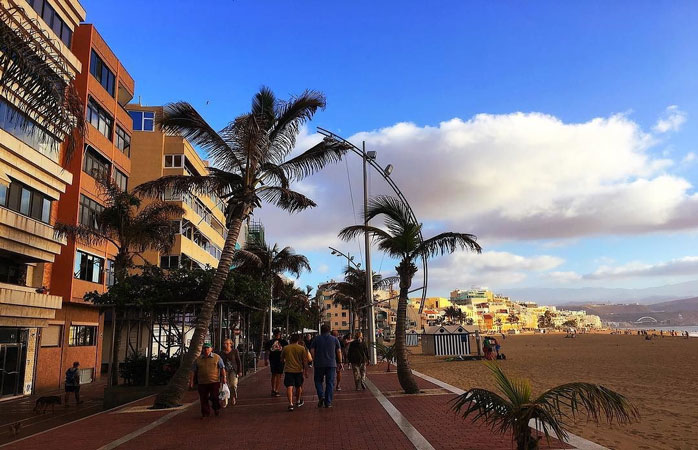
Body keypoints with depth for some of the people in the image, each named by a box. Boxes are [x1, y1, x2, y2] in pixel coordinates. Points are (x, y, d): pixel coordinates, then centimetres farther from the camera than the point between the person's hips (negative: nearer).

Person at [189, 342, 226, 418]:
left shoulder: (217, 357, 3)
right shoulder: (198, 359, 7)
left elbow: (222, 368, 2)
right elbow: (193, 371, 9)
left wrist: (224, 377, -8)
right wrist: (191, 381, 3)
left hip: (214, 381, -2)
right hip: (202, 383, 2)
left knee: (214, 397, -2)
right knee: (203, 399, 4)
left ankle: (217, 409, 26)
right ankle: (205, 413, 18)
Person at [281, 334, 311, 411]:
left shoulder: (285, 348, 3)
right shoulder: (302, 348, -2)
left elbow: (282, 360, 14)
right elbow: (305, 361, -3)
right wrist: (306, 371, 4)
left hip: (288, 370, 0)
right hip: (299, 370, 1)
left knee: (289, 387, -5)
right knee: (298, 387, 18)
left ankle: (290, 404, -19)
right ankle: (298, 402, 33)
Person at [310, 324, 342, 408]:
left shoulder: (316, 339, 4)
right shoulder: (334, 339, 6)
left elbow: (312, 351, -1)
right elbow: (339, 351, 3)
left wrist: (314, 361, 8)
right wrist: (340, 362, 9)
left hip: (319, 364, 0)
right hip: (331, 364, 1)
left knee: (318, 381, 14)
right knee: (330, 383, 5)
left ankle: (321, 396, -7)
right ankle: (328, 402, 3)